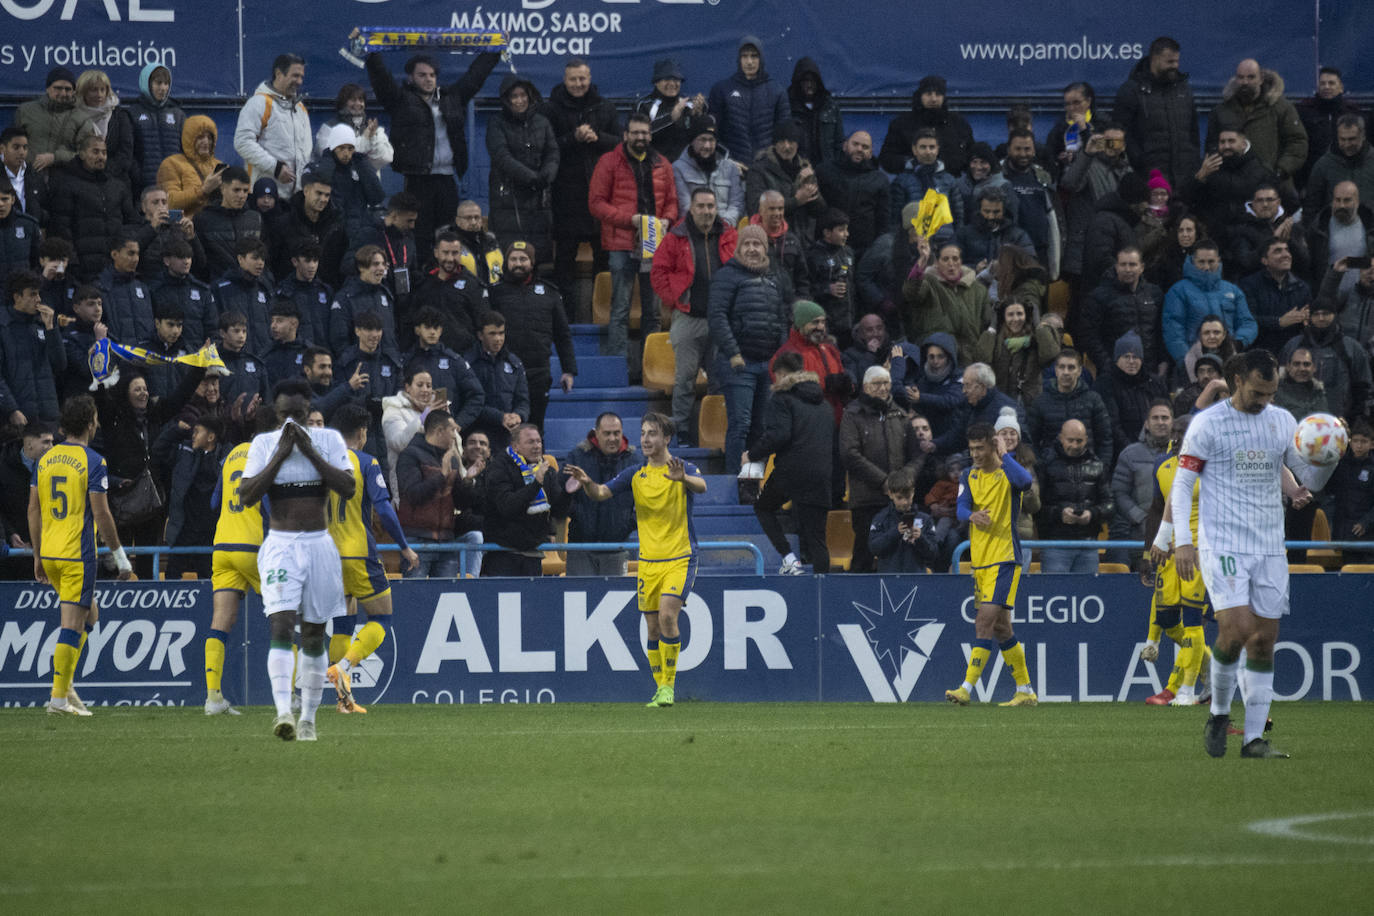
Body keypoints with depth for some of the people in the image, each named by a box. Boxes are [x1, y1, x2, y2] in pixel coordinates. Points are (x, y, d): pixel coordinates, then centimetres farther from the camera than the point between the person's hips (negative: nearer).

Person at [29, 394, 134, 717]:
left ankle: (65, 683, 12)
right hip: (78, 556, -7)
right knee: (73, 624, -4)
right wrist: (120, 556, -4)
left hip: (49, 555, 7)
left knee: (90, 614, 21)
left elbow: (34, 511, 11)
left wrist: (38, 556, 18)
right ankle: (59, 697, -6)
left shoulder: (45, 460, 9)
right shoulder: (92, 462, -10)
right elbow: (101, 514, -12)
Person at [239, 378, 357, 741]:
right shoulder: (264, 443, 3)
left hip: (319, 545, 2)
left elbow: (348, 488, -8)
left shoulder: (329, 440, 4)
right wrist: (281, 455, -11)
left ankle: (308, 718, 16)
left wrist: (309, 451, -12)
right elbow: (247, 496, -7)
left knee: (314, 635, 6)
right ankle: (283, 711, -31)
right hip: (280, 545, -2)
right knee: (281, 625, -19)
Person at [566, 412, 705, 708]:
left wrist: (683, 478, -50)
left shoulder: (684, 469, -6)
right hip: (648, 560, 5)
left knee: (667, 615, -20)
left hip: (680, 558, -5)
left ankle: (669, 685, -10)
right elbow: (601, 493, -3)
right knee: (653, 628, 5)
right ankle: (661, 690, 15)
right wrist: (588, 483, -26)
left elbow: (701, 486, -27)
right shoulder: (635, 475, 7)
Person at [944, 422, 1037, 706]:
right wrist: (973, 516, -23)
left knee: (986, 621, -16)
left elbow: (1025, 481, -31)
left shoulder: (1008, 473, -7)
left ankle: (967, 688, -21)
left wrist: (1003, 455, -20)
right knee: (1000, 628, 11)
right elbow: (961, 507, -1)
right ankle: (1025, 691, 18)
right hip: (980, 561, 7)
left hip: (1005, 559, -7)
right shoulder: (970, 476, 12)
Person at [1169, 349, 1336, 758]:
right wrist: (1182, 539, -10)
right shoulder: (1208, 423, -3)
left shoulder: (1282, 421, 10)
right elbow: (1182, 482, -1)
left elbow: (1311, 478, 14)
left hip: (1270, 548, 4)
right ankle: (1219, 713, 5)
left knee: (1264, 640, 0)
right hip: (1222, 546, -4)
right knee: (1237, 628, -19)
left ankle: (1254, 737, 4)